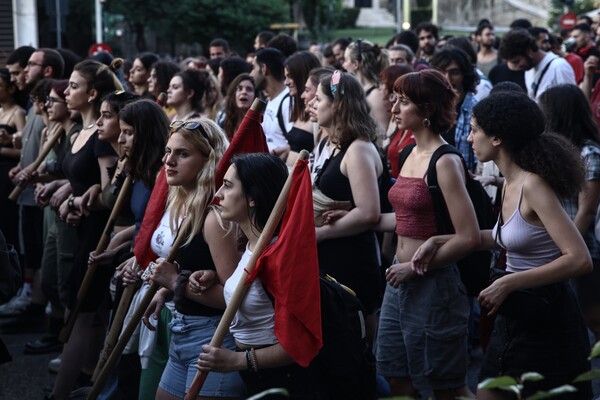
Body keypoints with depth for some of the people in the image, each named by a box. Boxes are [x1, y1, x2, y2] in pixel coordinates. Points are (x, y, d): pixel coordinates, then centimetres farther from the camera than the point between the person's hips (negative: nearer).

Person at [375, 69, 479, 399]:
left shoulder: (445, 162, -16)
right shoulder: (413, 154, 8)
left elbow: (468, 237, -21)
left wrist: (415, 267, -16)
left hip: (433, 283, -8)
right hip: (401, 282, 8)